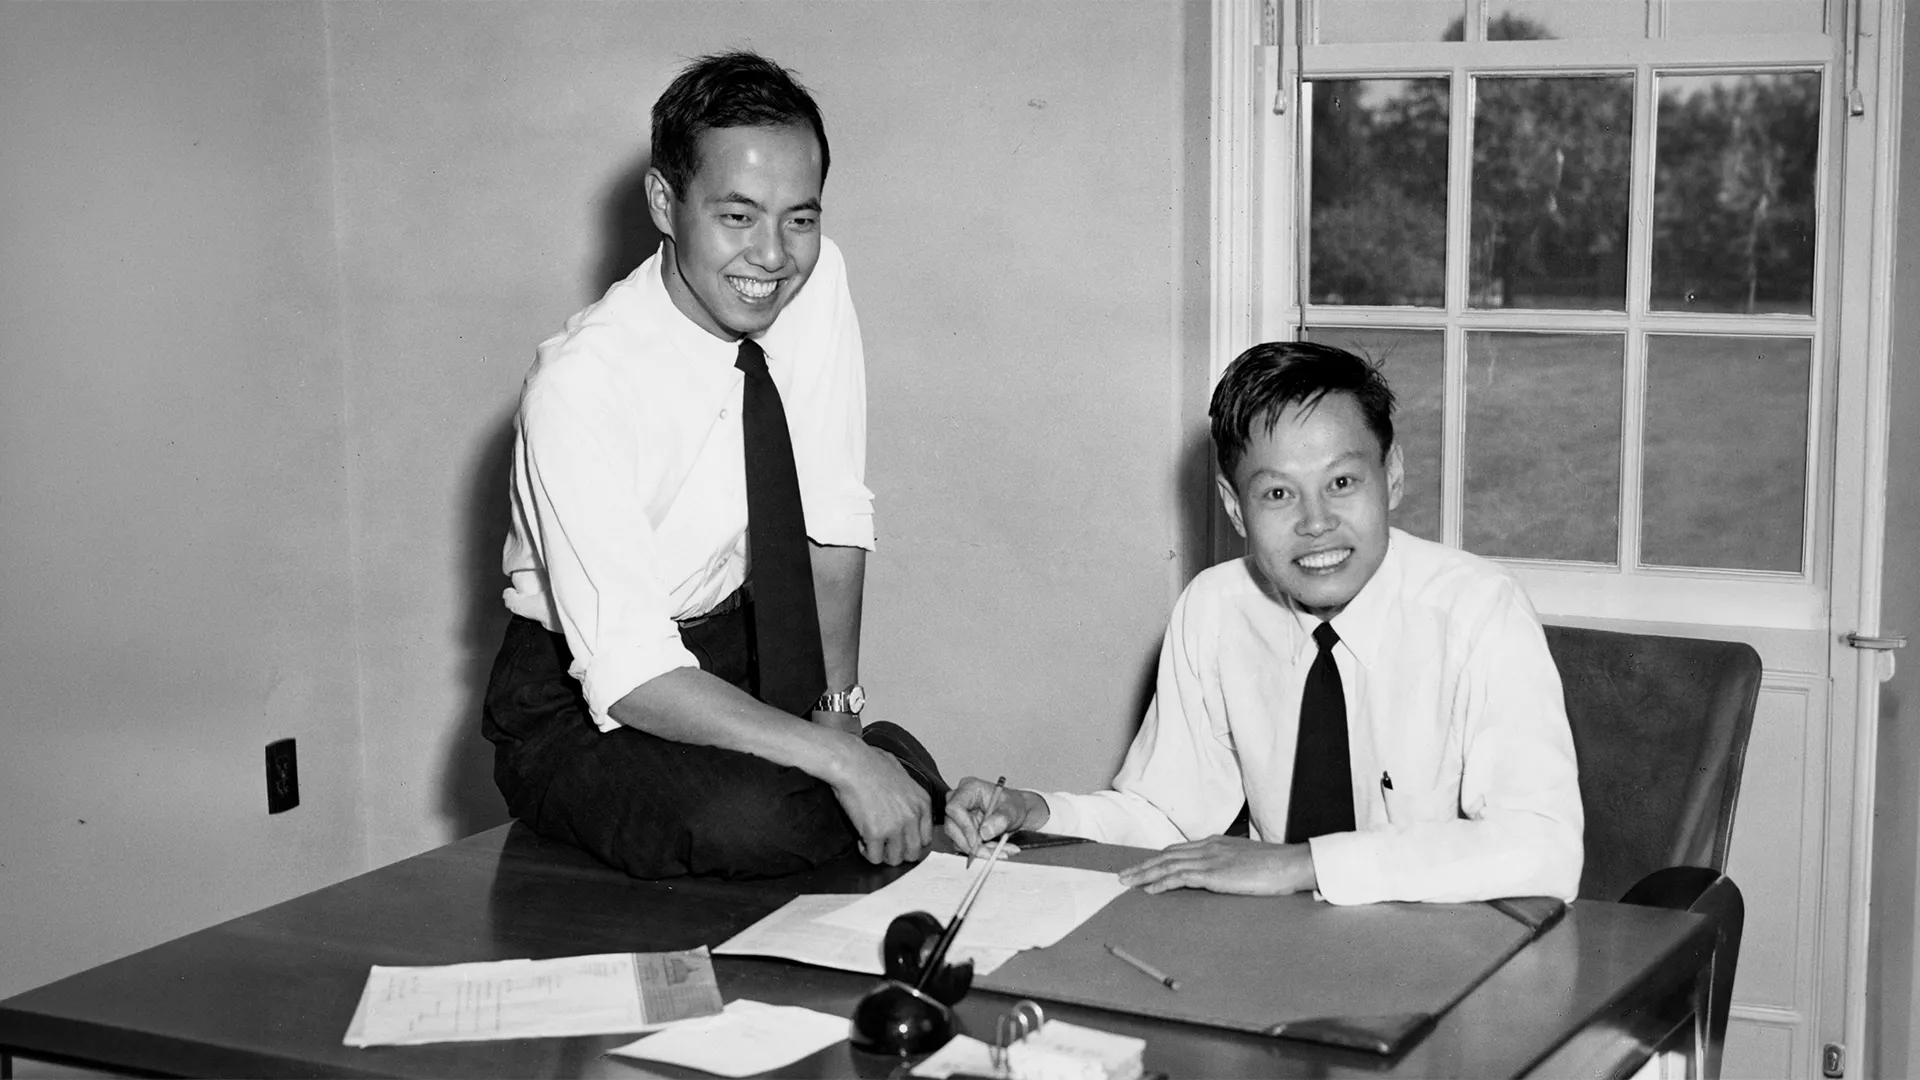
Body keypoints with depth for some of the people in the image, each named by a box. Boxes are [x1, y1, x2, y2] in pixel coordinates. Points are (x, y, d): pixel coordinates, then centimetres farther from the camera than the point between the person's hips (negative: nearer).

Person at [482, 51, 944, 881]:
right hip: (582, 702, -5)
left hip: (738, 653, 6)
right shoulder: (582, 382, -28)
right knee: (749, 823, -30)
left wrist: (838, 709, -12)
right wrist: (835, 756, -39)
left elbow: (833, 520, -3)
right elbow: (629, 674, -32)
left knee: (909, 781, -17)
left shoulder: (817, 280, -12)